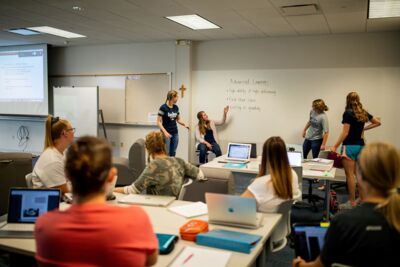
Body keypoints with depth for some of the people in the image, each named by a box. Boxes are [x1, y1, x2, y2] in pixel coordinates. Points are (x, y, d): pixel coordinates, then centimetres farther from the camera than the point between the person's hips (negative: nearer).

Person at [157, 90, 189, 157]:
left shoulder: (176, 107, 6)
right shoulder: (163, 107, -13)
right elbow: (158, 122, -14)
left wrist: (184, 124, -4)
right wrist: (165, 132, -25)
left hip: (175, 133, 6)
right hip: (167, 133, -6)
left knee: (173, 153, 10)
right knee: (166, 153, -4)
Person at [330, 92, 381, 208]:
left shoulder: (348, 113, -12)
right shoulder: (364, 113, 8)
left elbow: (345, 133, -16)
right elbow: (378, 123, 19)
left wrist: (335, 146, -13)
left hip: (350, 146, -7)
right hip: (361, 146, 7)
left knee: (350, 175, -1)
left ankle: (352, 202, 5)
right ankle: (363, 200, 22)